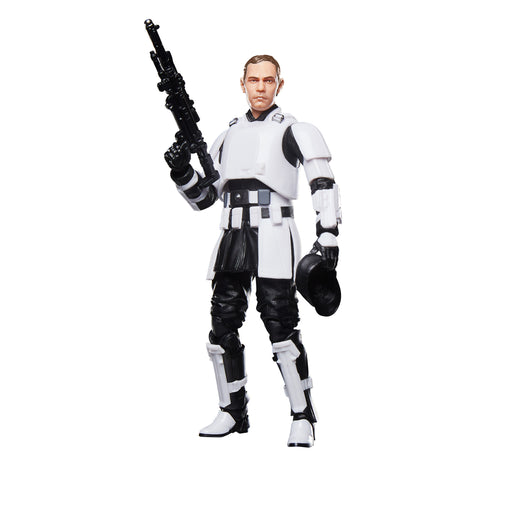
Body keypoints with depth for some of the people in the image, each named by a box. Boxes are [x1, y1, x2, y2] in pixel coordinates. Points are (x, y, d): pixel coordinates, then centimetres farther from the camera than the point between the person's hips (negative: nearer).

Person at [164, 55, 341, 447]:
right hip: (233, 238, 6)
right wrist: (181, 171, 2)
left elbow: (324, 185, -2)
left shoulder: (295, 131, 5)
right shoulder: (229, 137, 20)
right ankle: (233, 413, 16)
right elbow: (203, 197, 21)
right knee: (222, 328, 3)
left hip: (274, 238, -5)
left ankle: (304, 416, 2)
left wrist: (328, 234, -13)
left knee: (281, 328, -10)